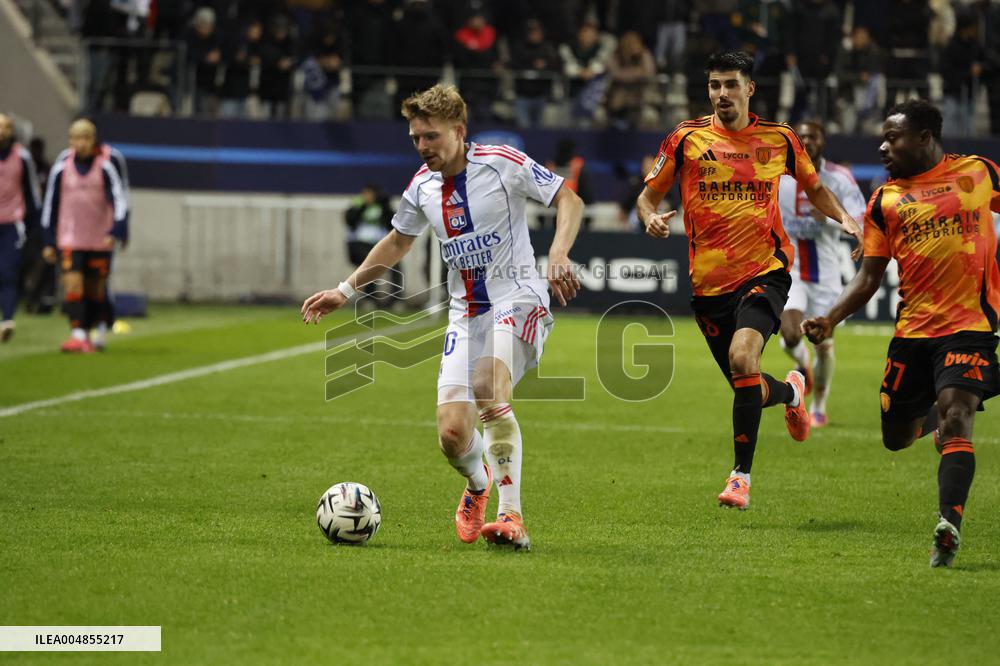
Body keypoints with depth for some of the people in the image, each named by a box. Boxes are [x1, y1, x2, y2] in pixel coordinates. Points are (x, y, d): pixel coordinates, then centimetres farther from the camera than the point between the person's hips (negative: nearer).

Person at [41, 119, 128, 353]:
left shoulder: (105, 167, -3)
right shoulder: (61, 169, 1)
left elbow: (119, 200, -5)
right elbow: (50, 205, 9)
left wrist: (115, 232, -19)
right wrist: (49, 242, 9)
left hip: (100, 240, 0)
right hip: (70, 240, 0)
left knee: (95, 288, 6)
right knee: (73, 283, -16)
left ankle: (87, 334, 19)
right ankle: (77, 334, -19)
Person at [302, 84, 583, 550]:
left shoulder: (502, 163, -9)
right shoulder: (422, 187, 8)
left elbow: (569, 201, -5)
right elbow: (397, 242, 26)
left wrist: (559, 252, -23)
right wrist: (345, 291, 24)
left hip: (518, 301, -5)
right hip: (465, 315, 5)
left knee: (488, 389, -34)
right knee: (452, 434, -9)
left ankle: (511, 518, -31)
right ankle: (478, 485, 29)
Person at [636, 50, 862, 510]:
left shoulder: (779, 139, 4)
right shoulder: (687, 139, 3)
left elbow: (814, 187, 20)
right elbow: (648, 195, 9)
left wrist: (844, 218, 2)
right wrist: (651, 218, -14)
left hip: (765, 270, -2)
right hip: (708, 282, 2)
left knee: (743, 357, -28)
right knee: (747, 388, 8)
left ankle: (741, 474, -19)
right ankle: (789, 392, 48)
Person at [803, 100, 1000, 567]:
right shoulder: (884, 201, 7)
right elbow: (870, 275, 7)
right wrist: (831, 319, -7)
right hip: (912, 330, 4)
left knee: (955, 420, -22)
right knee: (896, 438, 10)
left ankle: (949, 527, -27)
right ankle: (936, 413, 44)